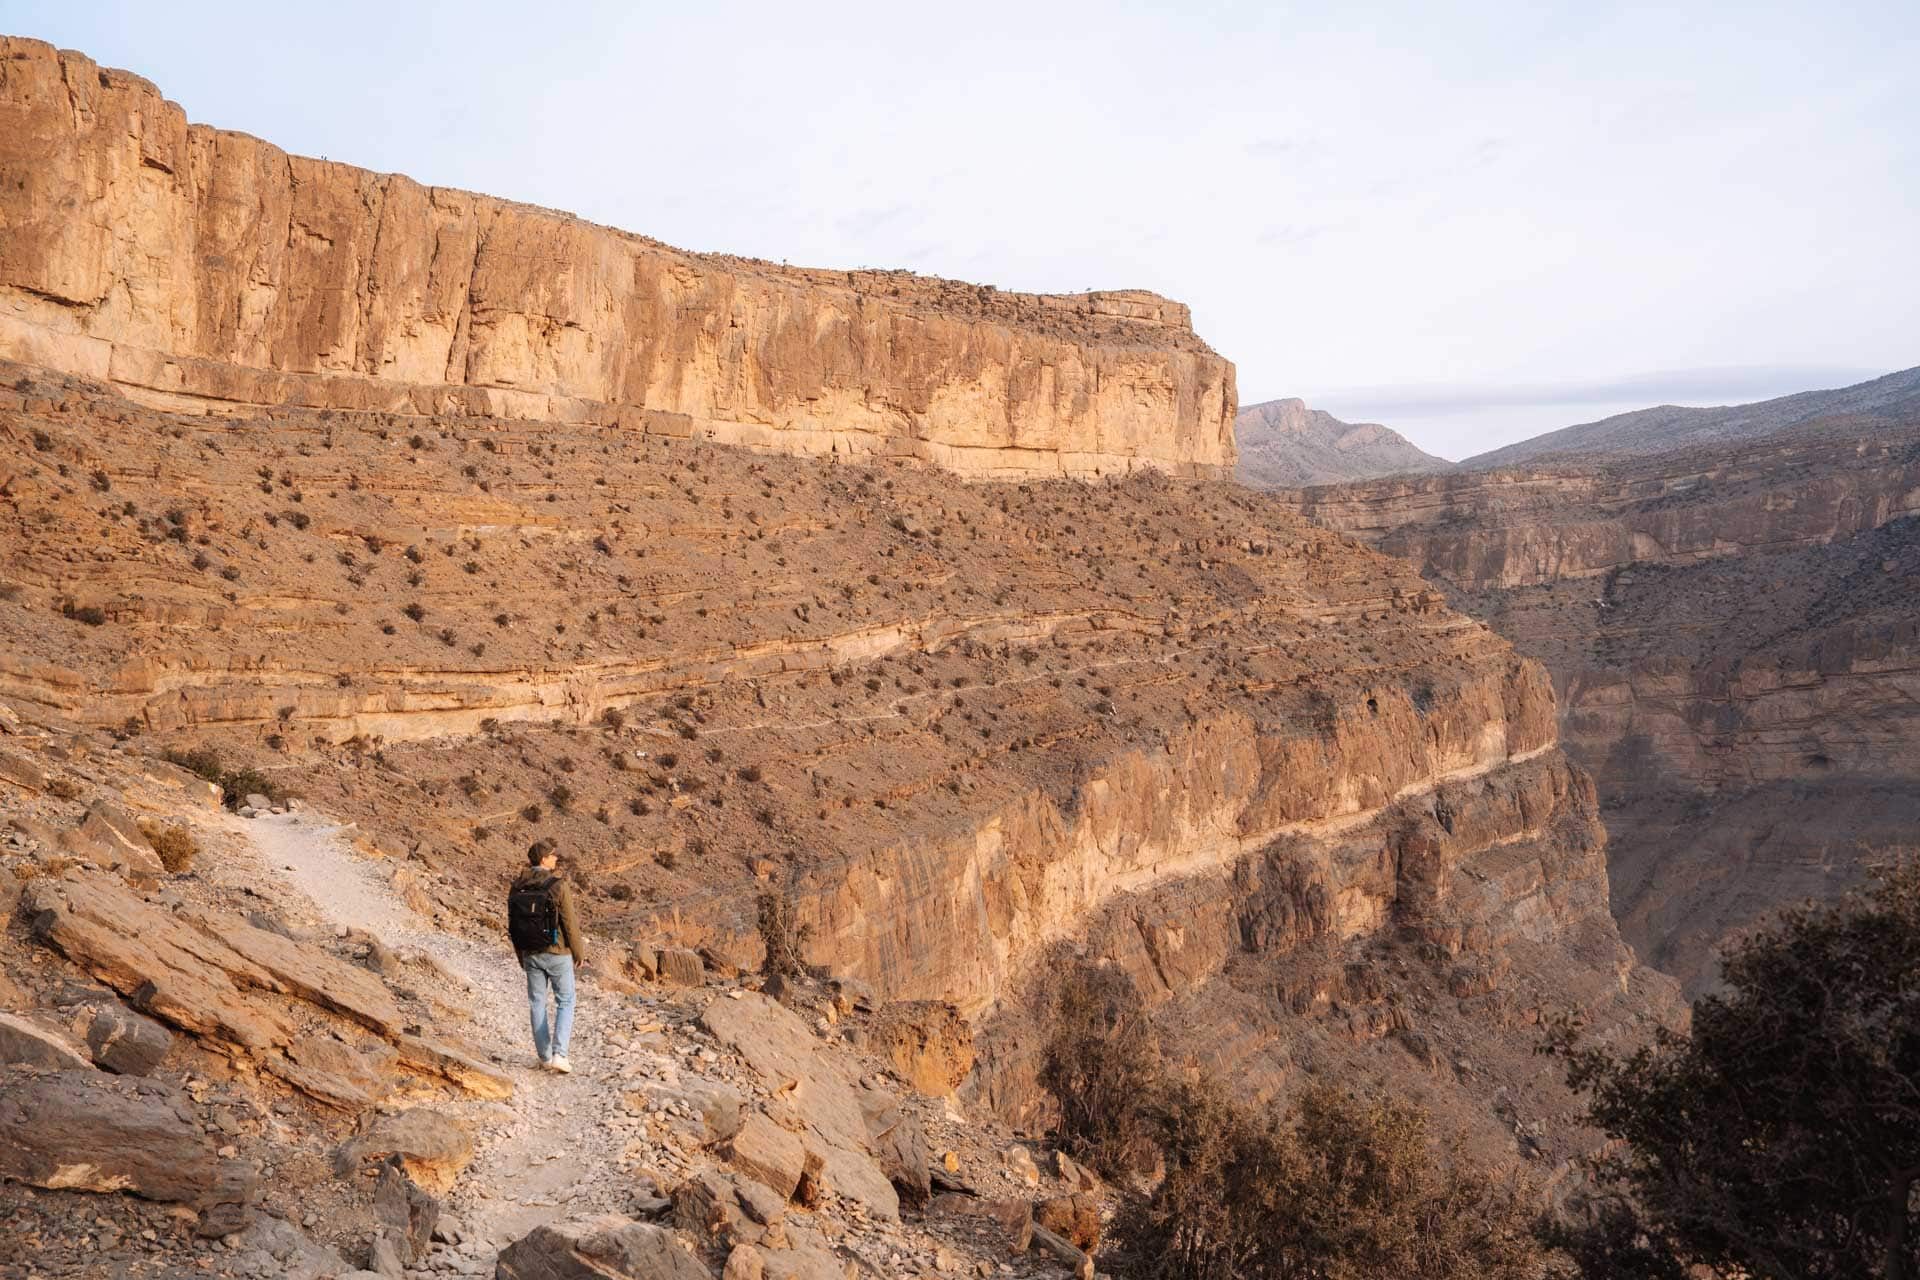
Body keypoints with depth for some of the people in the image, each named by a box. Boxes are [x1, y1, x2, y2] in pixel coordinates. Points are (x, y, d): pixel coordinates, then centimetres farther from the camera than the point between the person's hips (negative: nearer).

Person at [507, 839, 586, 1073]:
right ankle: (559, 1053, -5)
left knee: (537, 1003, 13)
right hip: (558, 953, -4)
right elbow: (569, 923, -14)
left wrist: (521, 956, 18)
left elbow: (512, 925, 7)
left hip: (531, 954, 5)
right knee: (565, 1002, 7)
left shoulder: (517, 888, 0)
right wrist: (579, 953, -2)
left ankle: (545, 1057, 17)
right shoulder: (558, 886, -16)